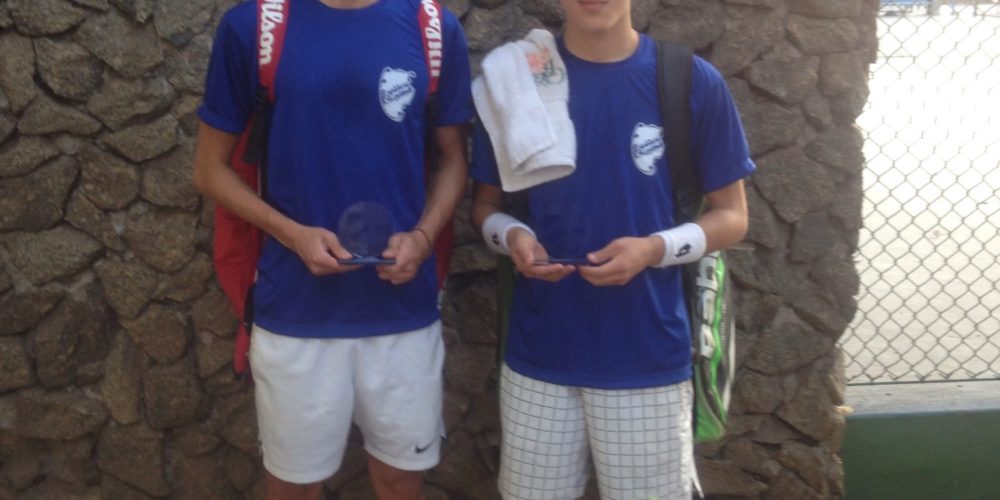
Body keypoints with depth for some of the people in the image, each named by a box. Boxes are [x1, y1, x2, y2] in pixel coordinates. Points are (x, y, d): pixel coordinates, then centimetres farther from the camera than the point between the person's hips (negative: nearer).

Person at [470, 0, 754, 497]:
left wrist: (655, 248, -16)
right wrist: (512, 236, -13)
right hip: (539, 354, 2)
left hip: (648, 359, -1)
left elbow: (731, 215, 2)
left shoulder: (693, 81, -4)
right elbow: (487, 203, 9)